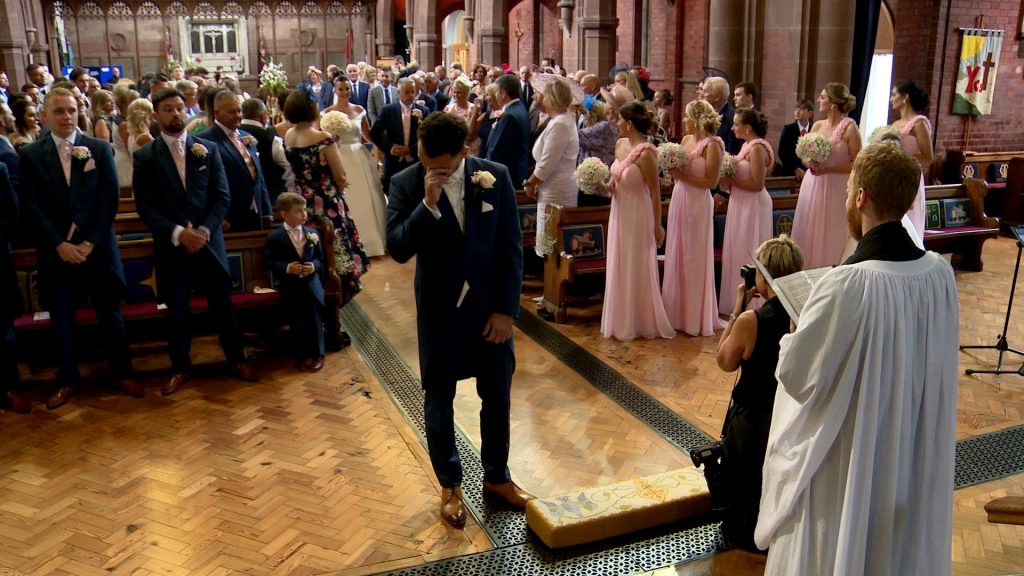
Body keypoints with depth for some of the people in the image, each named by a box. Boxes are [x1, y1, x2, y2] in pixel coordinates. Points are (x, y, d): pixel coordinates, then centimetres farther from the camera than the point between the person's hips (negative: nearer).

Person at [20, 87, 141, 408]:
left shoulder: (100, 149, 2)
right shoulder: (30, 155, 3)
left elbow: (110, 198, -4)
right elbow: (32, 207, -2)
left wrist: (90, 242, -11)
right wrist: (59, 244, -13)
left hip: (97, 247, 0)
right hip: (55, 251, 1)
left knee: (110, 314, 8)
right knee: (62, 319, 10)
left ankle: (121, 373, 22)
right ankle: (68, 380, 24)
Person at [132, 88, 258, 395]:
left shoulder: (208, 149, 3)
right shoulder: (145, 156, -1)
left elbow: (222, 197, 0)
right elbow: (145, 206, -5)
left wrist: (204, 230, -13)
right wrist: (177, 233, -17)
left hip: (209, 240, 1)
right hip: (170, 244, -1)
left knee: (223, 304, 9)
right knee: (176, 309, 9)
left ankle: (236, 360, 24)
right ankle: (180, 368, 24)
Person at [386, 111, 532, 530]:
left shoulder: (495, 177, -8)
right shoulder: (406, 184, -10)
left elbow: (511, 247, -5)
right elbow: (398, 250, -18)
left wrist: (506, 309, -8)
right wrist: (428, 204, -30)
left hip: (490, 306, 1)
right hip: (439, 309, -1)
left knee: (497, 395, 13)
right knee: (439, 400, 11)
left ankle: (496, 476, 36)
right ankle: (450, 486, 31)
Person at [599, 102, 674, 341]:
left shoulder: (646, 153, -21)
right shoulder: (620, 144, 3)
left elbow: (655, 192, -17)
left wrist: (657, 225, -14)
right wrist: (610, 185, -3)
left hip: (638, 216, -8)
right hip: (619, 213, 8)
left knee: (637, 269, 5)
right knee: (620, 268, 16)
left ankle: (641, 323, 22)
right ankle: (623, 320, 31)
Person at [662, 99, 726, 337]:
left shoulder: (712, 145, -12)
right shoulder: (686, 140, 9)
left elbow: (712, 181, -15)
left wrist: (682, 175, -16)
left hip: (698, 204, -7)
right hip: (679, 200, 7)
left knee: (694, 259, 2)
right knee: (677, 256, 11)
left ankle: (696, 317, 15)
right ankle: (678, 310, 23)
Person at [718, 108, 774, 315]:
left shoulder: (757, 148, -18)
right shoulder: (746, 145, 9)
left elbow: (757, 184, -22)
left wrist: (731, 181, -16)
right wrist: (728, 183, -3)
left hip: (753, 206, -9)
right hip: (741, 205, 9)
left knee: (748, 254, 1)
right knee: (737, 252, 14)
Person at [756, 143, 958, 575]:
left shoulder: (847, 285, -30)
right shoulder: (940, 272, -9)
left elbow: (796, 374, -20)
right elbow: (924, 355, 7)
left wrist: (793, 339, 1)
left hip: (846, 462, -6)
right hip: (916, 457, 6)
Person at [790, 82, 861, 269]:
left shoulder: (849, 128, -9)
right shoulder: (817, 125, 9)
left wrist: (827, 168, -17)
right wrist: (810, 162, -7)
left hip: (836, 189, -6)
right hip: (812, 186, 6)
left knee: (830, 238, -1)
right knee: (808, 235, 8)